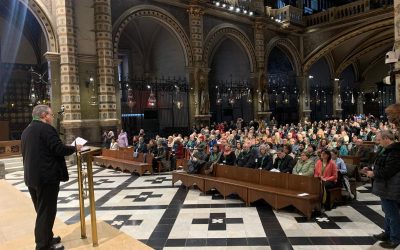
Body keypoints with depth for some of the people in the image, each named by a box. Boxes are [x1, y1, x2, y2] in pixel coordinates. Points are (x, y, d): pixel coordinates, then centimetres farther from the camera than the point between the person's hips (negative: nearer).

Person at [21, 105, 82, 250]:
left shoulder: (26, 130, 15)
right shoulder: (46, 128, -14)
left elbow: (28, 153, 20)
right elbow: (59, 149, -20)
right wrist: (75, 148, -4)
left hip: (32, 176, 9)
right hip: (46, 177, -9)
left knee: (42, 211, 19)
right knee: (46, 212, 1)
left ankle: (46, 238, 32)